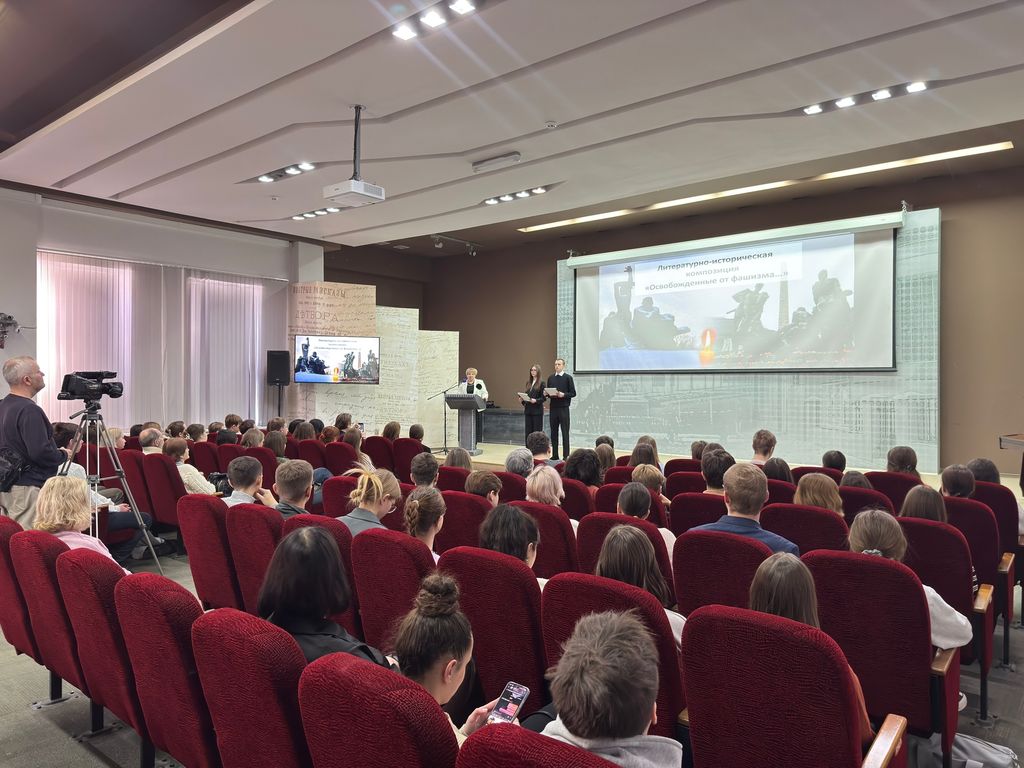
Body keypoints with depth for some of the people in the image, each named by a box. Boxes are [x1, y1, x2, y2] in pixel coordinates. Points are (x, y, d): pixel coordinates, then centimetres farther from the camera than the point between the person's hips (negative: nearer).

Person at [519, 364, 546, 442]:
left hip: (537, 410, -6)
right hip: (528, 410, 6)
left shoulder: (541, 383, -4)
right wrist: (522, 400, -2)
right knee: (528, 432, 7)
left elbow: (544, 397, -8)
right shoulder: (528, 382, 13)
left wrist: (536, 400, -23)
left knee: (537, 432, -2)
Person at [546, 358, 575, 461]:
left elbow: (573, 393, -3)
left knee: (565, 433, -2)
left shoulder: (568, 378, -1)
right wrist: (549, 394, -6)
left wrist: (563, 395, -18)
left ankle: (566, 455, 1)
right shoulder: (550, 378, 11)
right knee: (554, 432, 7)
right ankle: (555, 455, 13)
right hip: (553, 408, 4)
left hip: (564, 408, -4)